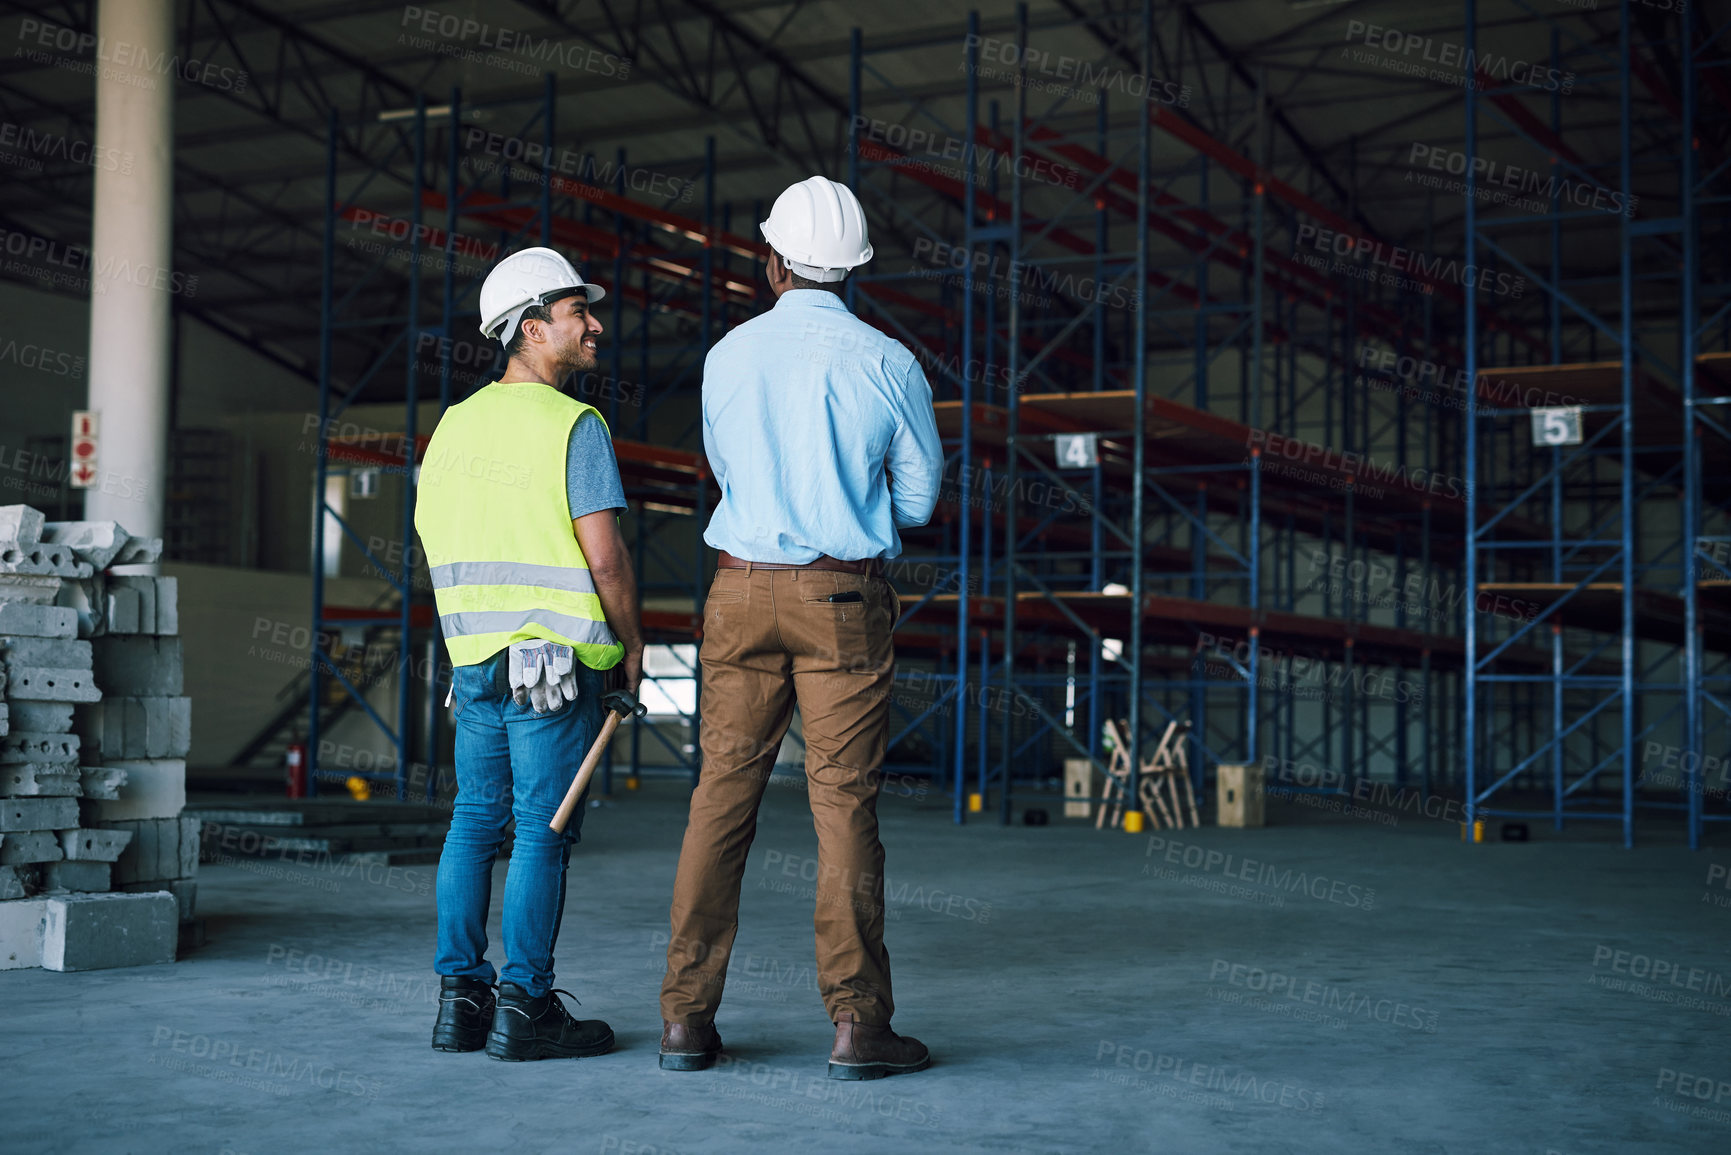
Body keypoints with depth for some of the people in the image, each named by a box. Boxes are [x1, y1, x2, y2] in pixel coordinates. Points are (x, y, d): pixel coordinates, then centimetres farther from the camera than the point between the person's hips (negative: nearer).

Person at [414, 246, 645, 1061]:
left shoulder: (456, 423, 10)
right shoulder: (573, 427, -11)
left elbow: (431, 538, 14)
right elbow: (605, 556, -15)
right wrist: (631, 642, -2)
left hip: (473, 651, 7)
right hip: (556, 657, -7)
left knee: (474, 819, 12)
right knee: (542, 829, -1)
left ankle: (461, 998, 15)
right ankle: (524, 1006, 3)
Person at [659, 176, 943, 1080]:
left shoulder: (727, 357, 4)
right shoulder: (888, 363, -3)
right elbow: (918, 497, 4)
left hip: (742, 592, 2)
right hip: (845, 599, -2)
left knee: (722, 795, 6)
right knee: (845, 803, -1)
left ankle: (687, 1015, 8)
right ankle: (857, 1022, 0)